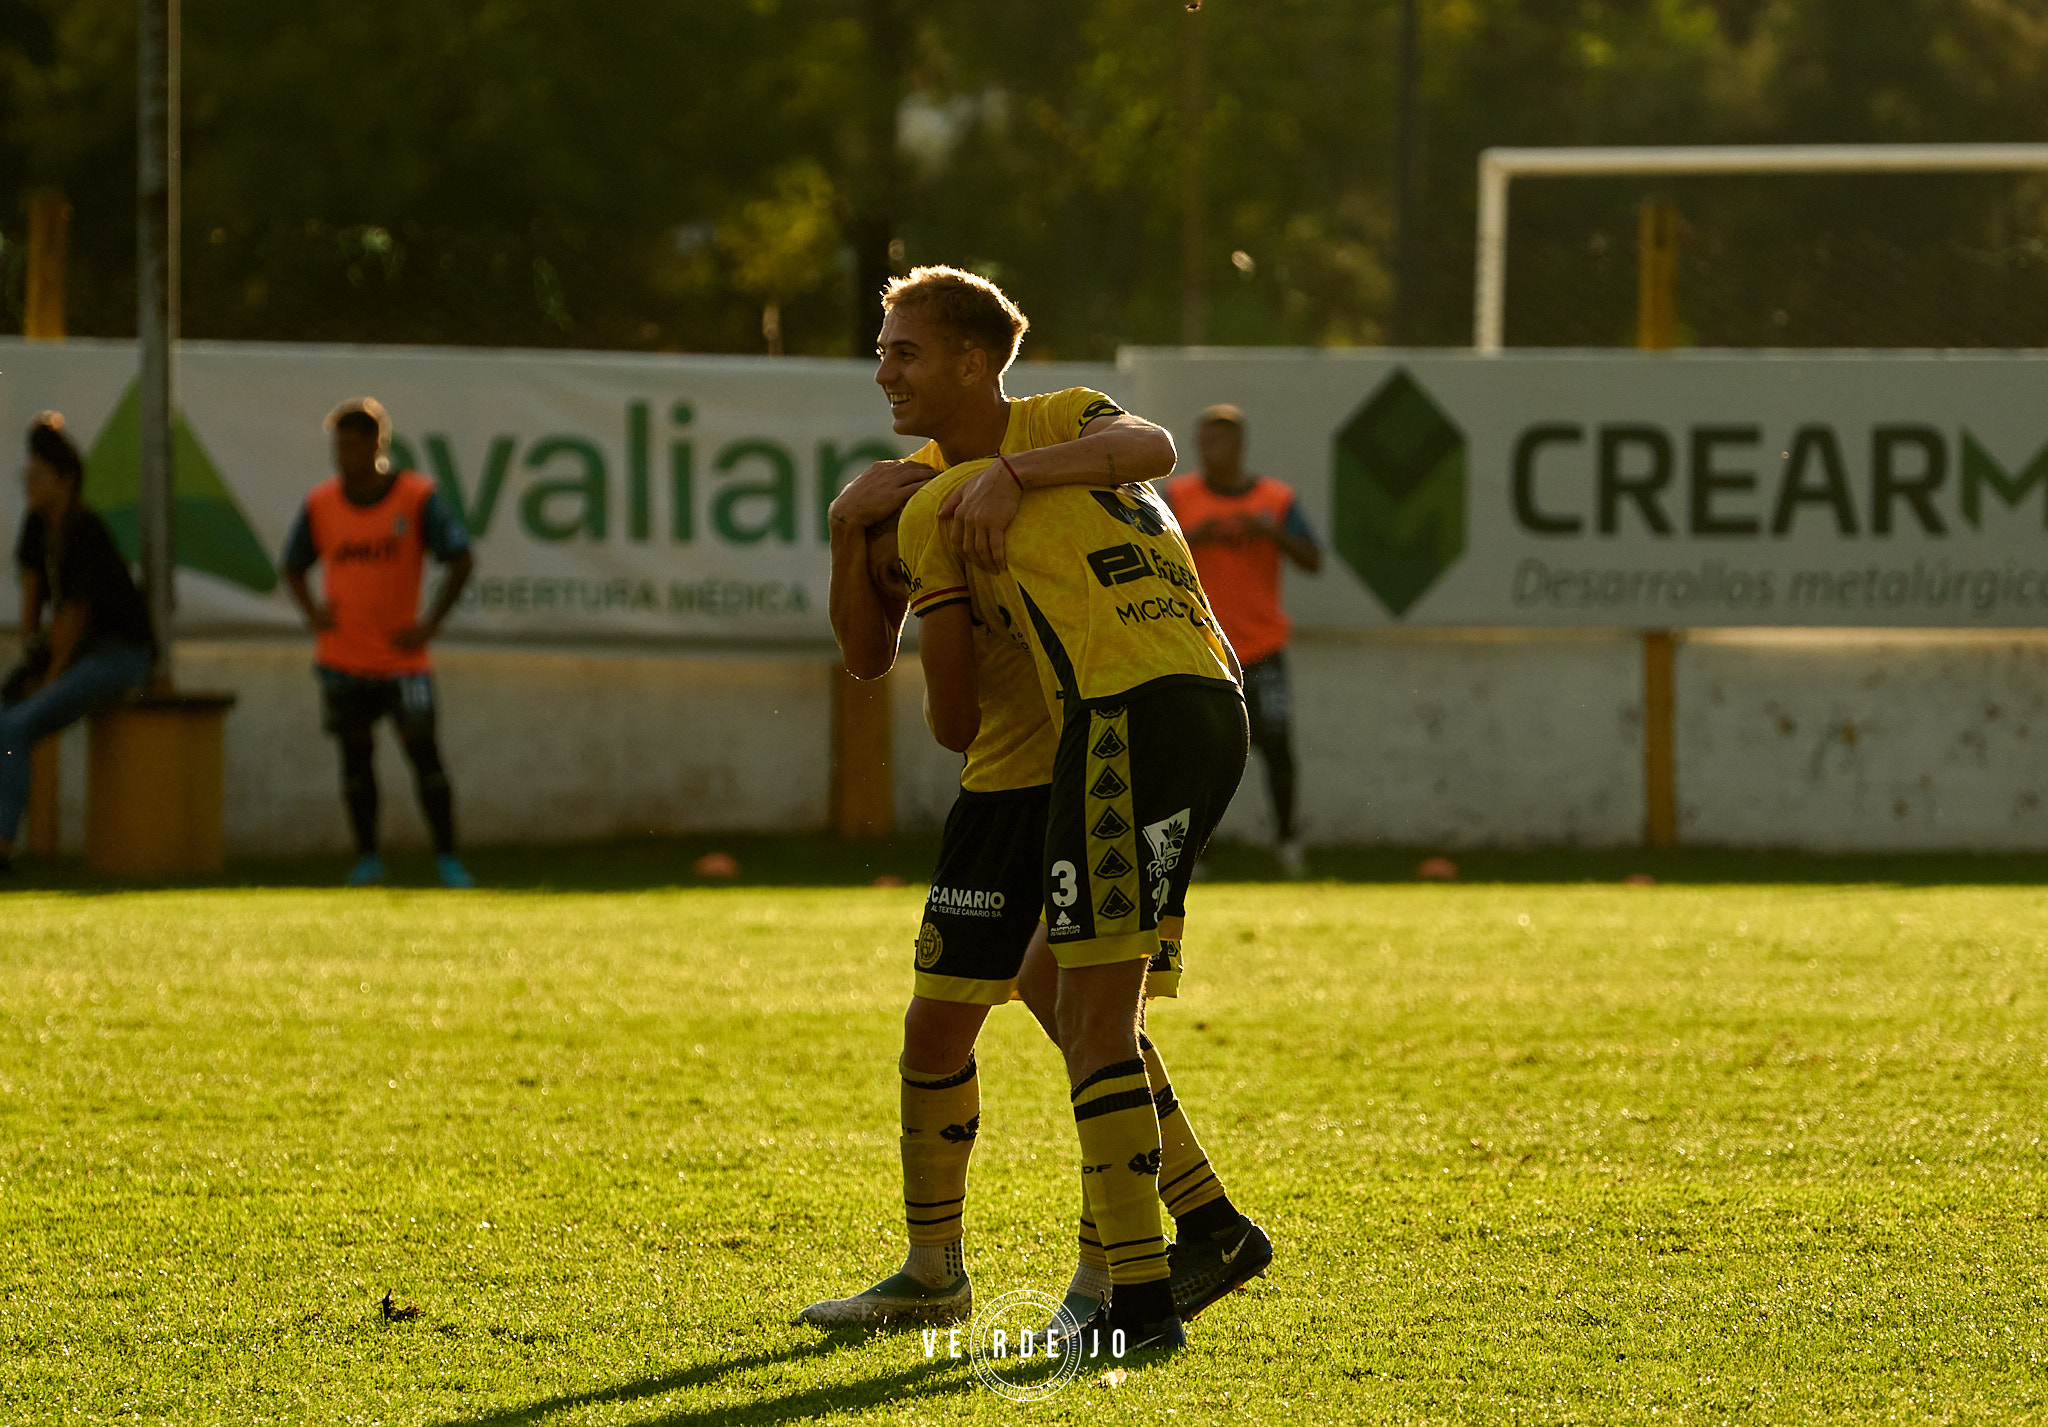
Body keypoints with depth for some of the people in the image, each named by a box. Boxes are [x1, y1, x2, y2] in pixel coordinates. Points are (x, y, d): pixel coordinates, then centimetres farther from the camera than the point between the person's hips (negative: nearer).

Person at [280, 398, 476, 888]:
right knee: (356, 756, 5)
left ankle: (447, 857, 2)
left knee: (423, 752, -5)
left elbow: (461, 560, -4)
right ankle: (367, 858, 14)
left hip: (402, 658, -2)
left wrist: (430, 623, -11)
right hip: (343, 659, 2)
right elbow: (293, 566, 16)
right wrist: (312, 610, -3)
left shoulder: (417, 497, -6)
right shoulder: (321, 503, 3)